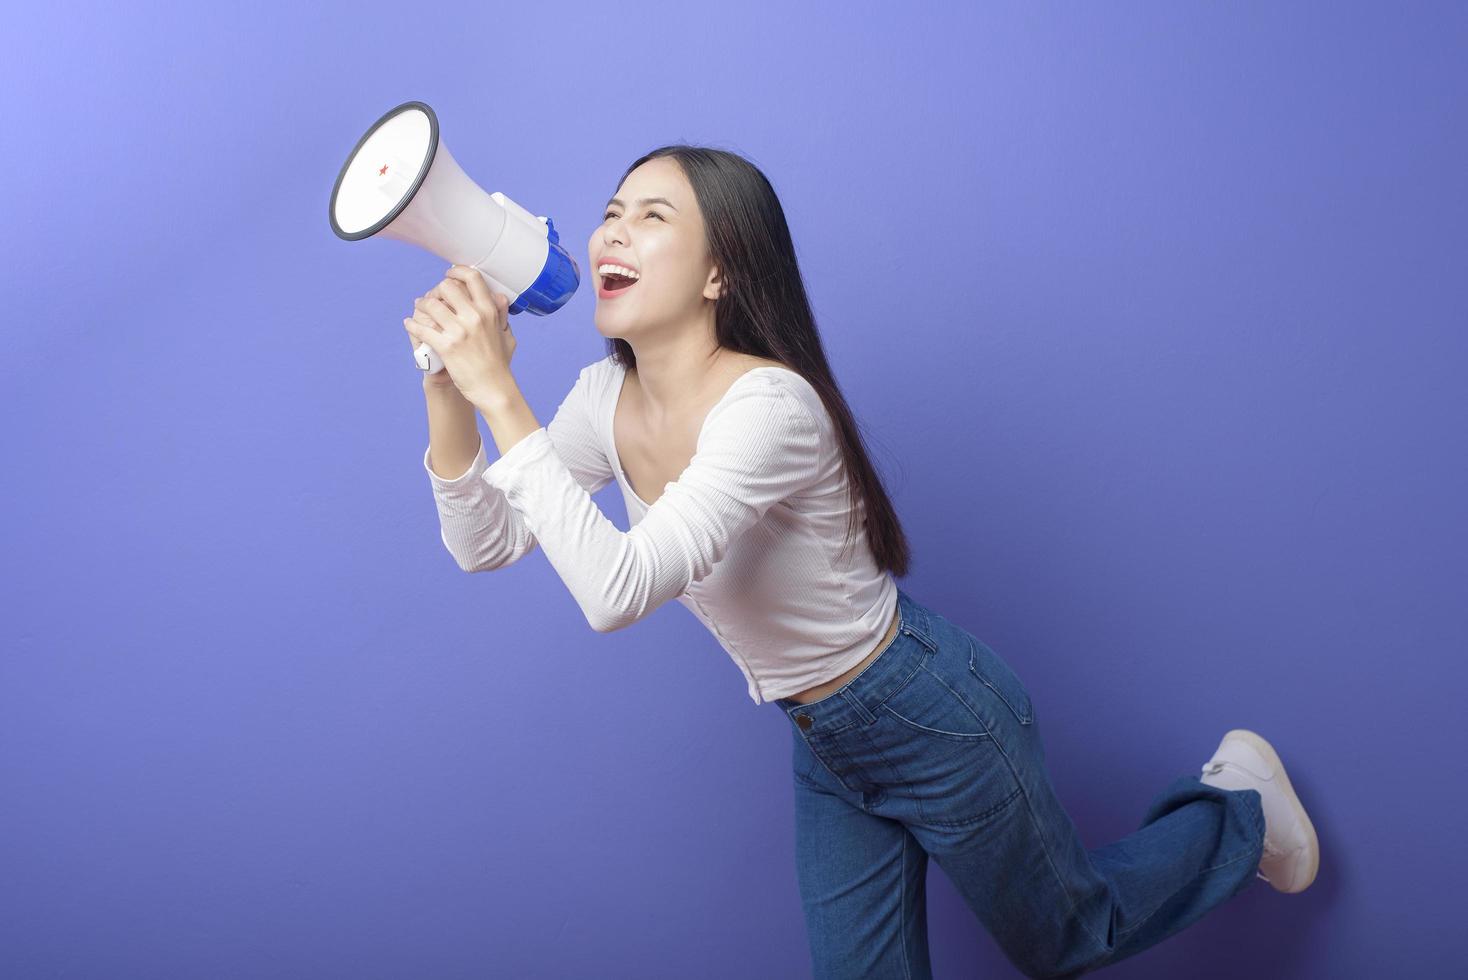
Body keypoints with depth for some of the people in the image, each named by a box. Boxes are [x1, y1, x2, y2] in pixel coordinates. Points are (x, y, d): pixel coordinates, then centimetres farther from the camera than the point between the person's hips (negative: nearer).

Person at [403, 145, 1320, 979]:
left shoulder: (769, 405, -33)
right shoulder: (609, 396, -8)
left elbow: (616, 590, -42)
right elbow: (484, 543, -7)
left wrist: (499, 391, -41)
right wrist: (450, 391, -21)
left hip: (934, 718, -6)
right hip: (827, 743, 6)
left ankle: (1237, 809, 45)